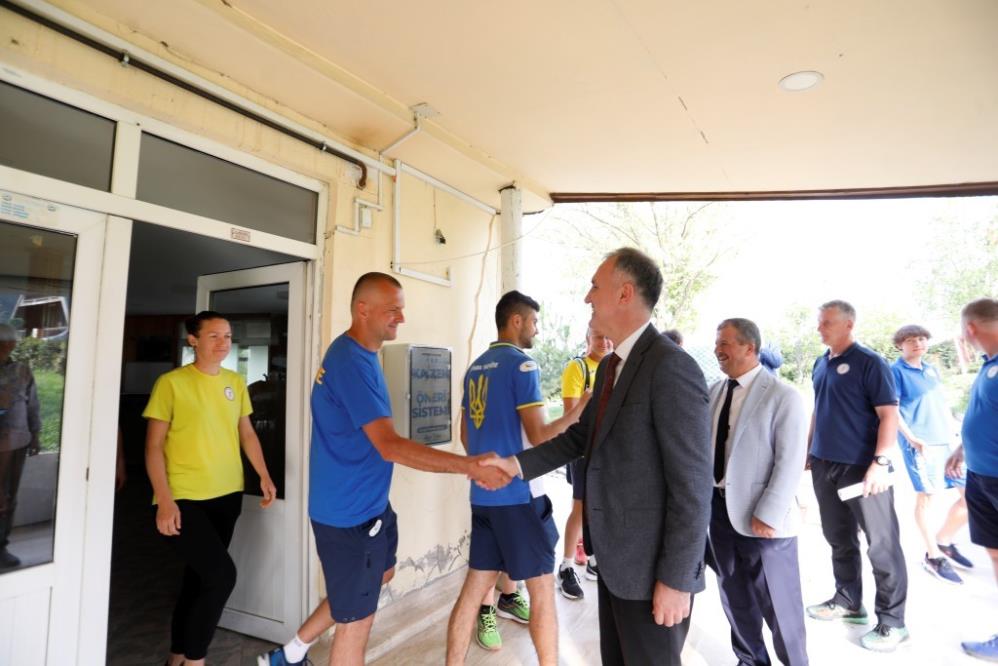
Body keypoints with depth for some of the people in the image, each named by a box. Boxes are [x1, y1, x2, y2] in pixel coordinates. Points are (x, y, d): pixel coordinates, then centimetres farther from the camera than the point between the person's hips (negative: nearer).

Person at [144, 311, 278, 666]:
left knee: (199, 576, 16)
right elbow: (154, 446, -9)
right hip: (184, 499, -5)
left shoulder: (236, 382, 7)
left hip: (227, 495, 6)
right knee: (221, 574, -12)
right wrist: (164, 500, -16)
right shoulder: (171, 383, -9)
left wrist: (264, 476, 6)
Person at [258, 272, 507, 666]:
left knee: (381, 574, 27)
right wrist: (470, 466, -32)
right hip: (351, 512, -10)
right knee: (356, 620, 7)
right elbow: (390, 446, -31)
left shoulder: (354, 355, 7)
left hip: (365, 503, 10)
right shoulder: (352, 361, -25)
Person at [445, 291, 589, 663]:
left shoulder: (474, 368, 10)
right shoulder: (522, 365, -13)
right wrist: (579, 410, -6)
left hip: (483, 494, 8)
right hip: (518, 495, -7)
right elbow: (540, 438, -17)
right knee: (542, 590, 8)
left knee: (475, 585, 14)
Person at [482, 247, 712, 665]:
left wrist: (676, 579, -18)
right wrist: (517, 464, 4)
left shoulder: (671, 367, -22)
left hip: (651, 564, -8)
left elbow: (693, 485, -22)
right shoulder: (610, 365, 8)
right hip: (616, 555, 9)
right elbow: (582, 436, 13)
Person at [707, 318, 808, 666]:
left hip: (762, 517, -5)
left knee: (777, 601, 13)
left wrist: (767, 515, -19)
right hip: (719, 507, 6)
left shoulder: (783, 396, -11)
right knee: (734, 596, 20)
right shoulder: (714, 391, 5)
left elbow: (791, 463, -15)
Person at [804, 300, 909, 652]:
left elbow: (889, 415, -14)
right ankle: (848, 601, 31)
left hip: (863, 467, -7)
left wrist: (880, 462, -21)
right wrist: (808, 448, 15)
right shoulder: (821, 364, 10)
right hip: (824, 465, 7)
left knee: (882, 543, 3)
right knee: (839, 539, 16)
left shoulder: (869, 363, -9)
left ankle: (892, 621, 16)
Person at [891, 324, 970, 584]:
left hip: (947, 440, 7)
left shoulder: (931, 369, 14)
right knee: (926, 497, 0)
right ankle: (933, 557, 15)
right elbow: (892, 411, -13)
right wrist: (912, 439, -20)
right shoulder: (896, 371, -8)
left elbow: (942, 403, 19)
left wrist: (954, 431, 13)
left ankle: (944, 541, 25)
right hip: (920, 444, -7)